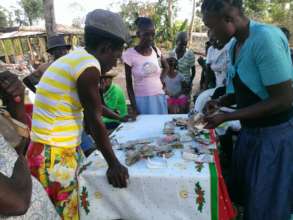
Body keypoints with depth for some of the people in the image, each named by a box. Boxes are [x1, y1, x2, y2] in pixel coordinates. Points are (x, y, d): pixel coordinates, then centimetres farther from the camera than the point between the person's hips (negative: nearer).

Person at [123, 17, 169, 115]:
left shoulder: (156, 50, 1)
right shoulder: (130, 54, -10)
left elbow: (166, 67, 22)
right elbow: (129, 84, -6)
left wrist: (160, 79, 5)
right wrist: (134, 108, -8)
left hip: (159, 97, 4)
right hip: (142, 100, -4)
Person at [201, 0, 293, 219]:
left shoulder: (266, 38, -23)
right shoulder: (235, 45, 3)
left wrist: (227, 117, -21)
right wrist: (220, 102, -3)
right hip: (250, 131, 8)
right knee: (243, 196, 22)